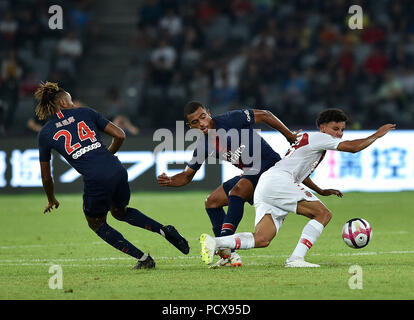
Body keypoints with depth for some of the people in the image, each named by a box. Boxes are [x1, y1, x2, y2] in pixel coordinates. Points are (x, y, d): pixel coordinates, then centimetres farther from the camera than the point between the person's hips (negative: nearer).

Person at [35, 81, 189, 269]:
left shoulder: (45, 134, 11)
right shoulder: (86, 113, 14)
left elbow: (46, 177, 18)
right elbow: (120, 136, 12)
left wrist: (51, 200, 35)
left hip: (95, 181, -4)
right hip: (117, 171, 4)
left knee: (96, 224, 24)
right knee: (120, 212, 33)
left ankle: (143, 259, 14)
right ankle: (164, 230, 14)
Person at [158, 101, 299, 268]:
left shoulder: (231, 119, -18)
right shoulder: (203, 145, 1)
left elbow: (264, 115, -8)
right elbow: (187, 175, 8)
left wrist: (290, 136, -6)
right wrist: (170, 181, -14)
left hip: (269, 165, -8)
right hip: (248, 174, 8)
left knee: (236, 192, -29)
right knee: (212, 201, 5)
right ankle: (228, 254, 3)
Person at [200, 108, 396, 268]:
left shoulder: (306, 140, 29)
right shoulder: (318, 138, 0)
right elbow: (353, 147, -6)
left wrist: (320, 191, 43)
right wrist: (377, 135, 6)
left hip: (264, 185, 10)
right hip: (277, 181, -10)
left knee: (262, 239, -3)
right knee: (323, 214, -10)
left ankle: (214, 242, -15)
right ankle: (296, 258, -19)